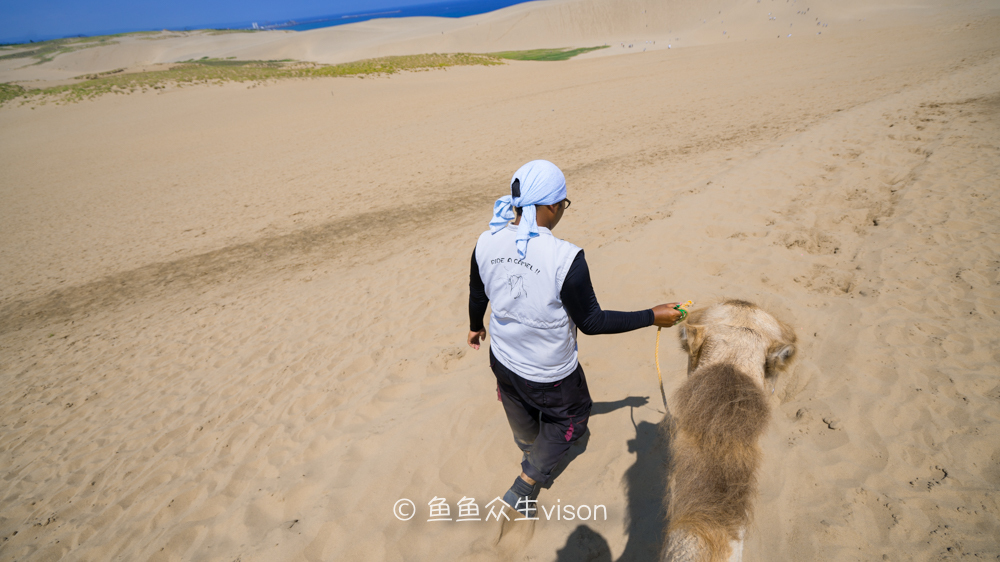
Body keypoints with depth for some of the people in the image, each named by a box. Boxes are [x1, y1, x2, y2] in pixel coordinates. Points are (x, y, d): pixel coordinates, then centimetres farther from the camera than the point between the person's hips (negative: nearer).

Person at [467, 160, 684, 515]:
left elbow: (477, 296, 2)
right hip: (550, 375, -5)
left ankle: (530, 453, 67)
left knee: (522, 415, 35)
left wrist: (475, 326, 24)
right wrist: (653, 317, -10)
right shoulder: (566, 258, -31)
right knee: (571, 419, 27)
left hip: (503, 359, 6)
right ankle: (523, 488, 30)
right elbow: (591, 322, -21)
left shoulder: (486, 243, -14)